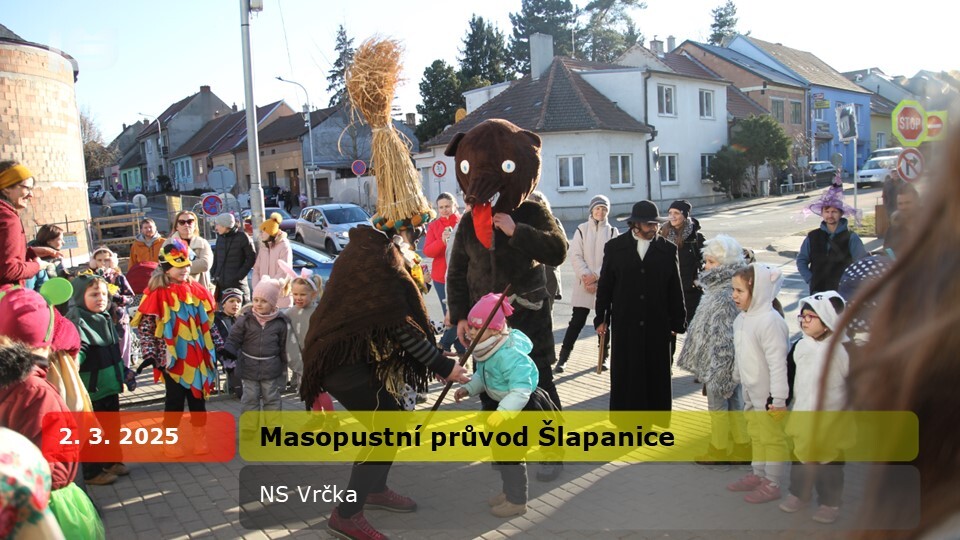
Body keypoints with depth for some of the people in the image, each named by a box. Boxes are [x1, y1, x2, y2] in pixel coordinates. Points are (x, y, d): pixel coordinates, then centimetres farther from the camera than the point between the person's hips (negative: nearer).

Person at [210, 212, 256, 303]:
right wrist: (213, 275, 8)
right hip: (220, 285, 6)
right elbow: (215, 260, 20)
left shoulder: (242, 237, -4)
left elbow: (251, 258, -5)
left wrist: (239, 275, -11)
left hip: (237, 284, -6)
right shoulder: (220, 239, 14)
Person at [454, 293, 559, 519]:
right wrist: (468, 388, -6)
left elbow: (520, 391, -37)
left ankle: (517, 501, 13)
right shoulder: (483, 350, -4)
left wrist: (502, 413, -47)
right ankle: (510, 491, 40)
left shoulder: (511, 355, -33)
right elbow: (482, 376, 11)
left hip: (524, 409, -10)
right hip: (501, 403, 10)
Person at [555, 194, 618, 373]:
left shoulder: (612, 232, 3)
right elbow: (576, 256, -3)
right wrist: (586, 277, -14)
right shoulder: (581, 230, 2)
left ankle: (604, 357, 22)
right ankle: (563, 358, 2)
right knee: (577, 322, -3)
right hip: (584, 284, -1)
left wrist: (596, 276, -13)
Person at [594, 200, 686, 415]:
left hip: (657, 324, 1)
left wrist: (677, 322, 4)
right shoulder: (615, 247, 2)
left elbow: (675, 289, 5)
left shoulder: (668, 249, 3)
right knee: (625, 374, 4)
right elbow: (604, 285, 4)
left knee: (656, 375, 6)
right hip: (625, 324, -1)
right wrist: (601, 318, 2)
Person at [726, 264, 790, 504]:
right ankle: (758, 475, 36)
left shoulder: (770, 321, -25)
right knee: (755, 434, 21)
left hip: (767, 395, -9)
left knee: (771, 438, 5)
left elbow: (778, 362, -25)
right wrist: (740, 380, 21)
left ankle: (772, 484, 18)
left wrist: (778, 398, -23)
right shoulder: (741, 319, 4)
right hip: (750, 393, 9)